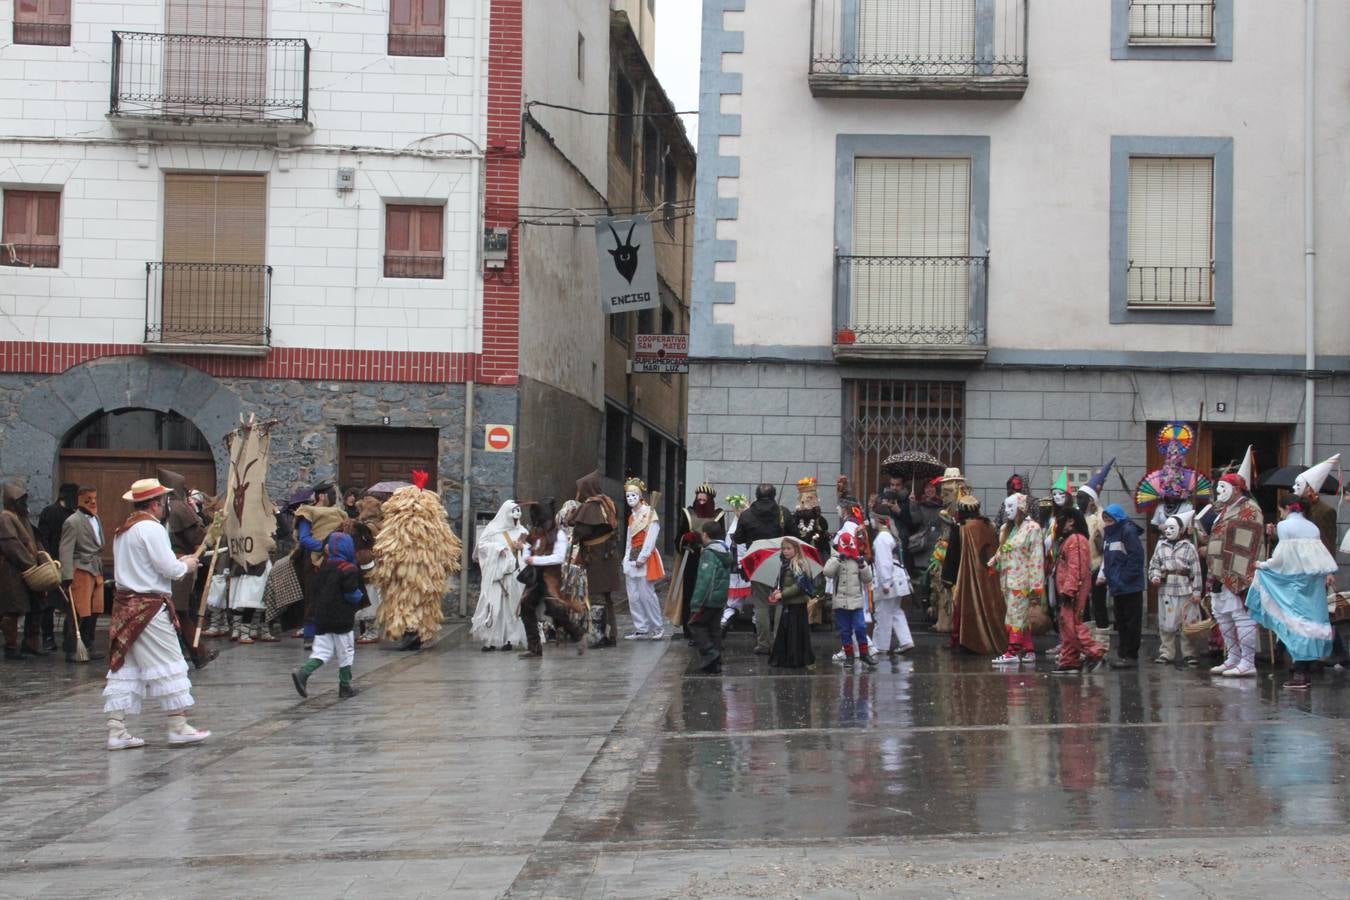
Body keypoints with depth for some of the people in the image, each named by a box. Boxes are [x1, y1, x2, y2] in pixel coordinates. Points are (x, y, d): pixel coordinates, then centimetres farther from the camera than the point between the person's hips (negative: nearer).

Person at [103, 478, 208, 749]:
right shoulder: (152, 528, -14)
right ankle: (179, 727, 4)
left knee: (123, 667, 8)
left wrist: (178, 563, 13)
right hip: (149, 608, -9)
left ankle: (116, 731, 7)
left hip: (125, 604, 9)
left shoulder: (123, 530, 16)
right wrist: (187, 565, 3)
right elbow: (169, 568, -17)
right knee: (168, 665, -1)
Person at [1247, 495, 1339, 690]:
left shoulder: (1285, 526, -4)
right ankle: (1307, 672, 10)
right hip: (1315, 582, 6)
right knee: (1311, 622, 7)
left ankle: (1299, 674, -9)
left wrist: (1263, 565, 3)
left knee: (1297, 624, -5)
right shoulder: (1313, 527, 14)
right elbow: (1321, 557, 10)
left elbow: (1283, 557, -10)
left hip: (1297, 581, -6)